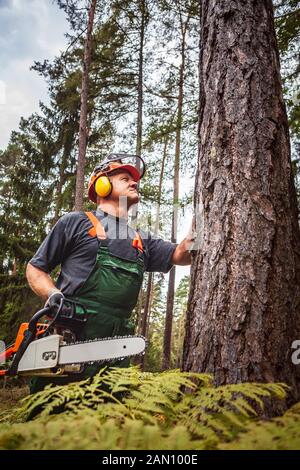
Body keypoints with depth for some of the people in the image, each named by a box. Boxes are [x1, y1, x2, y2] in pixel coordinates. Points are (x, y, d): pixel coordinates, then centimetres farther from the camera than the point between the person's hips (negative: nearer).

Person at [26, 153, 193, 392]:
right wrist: (53, 294, -11)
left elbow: (181, 254, 10)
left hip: (114, 347, 5)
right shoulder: (76, 222, 6)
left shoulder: (143, 240, 20)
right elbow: (36, 268, 8)